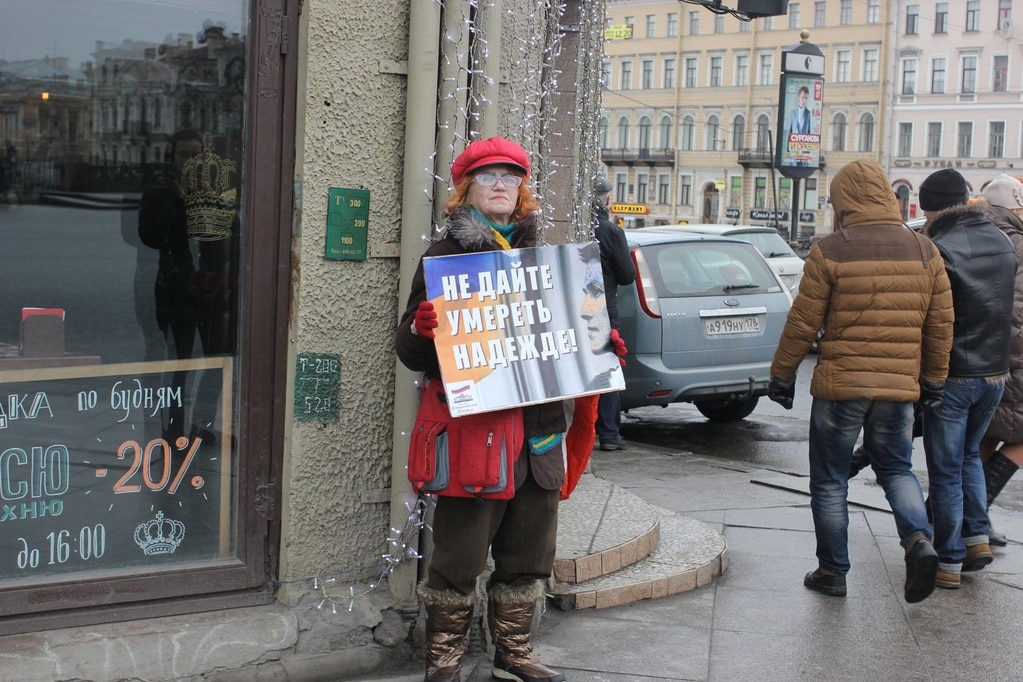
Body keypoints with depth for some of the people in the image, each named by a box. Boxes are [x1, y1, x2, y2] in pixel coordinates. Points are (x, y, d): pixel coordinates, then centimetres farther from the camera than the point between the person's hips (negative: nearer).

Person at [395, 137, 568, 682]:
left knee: (528, 552, 12)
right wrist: (419, 331, -27)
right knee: (460, 555, -1)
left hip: (539, 428, 6)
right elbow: (411, 350, -5)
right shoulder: (445, 256, -1)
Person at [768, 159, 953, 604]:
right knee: (896, 468, 19)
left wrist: (781, 376, 5)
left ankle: (832, 571, 15)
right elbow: (941, 325, 7)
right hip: (900, 385, 4)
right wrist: (933, 381, 19)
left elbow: (802, 324, -6)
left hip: (840, 385, -3)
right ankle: (918, 539, -4)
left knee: (829, 480, 10)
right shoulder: (924, 252, 4)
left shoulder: (830, 252, -9)